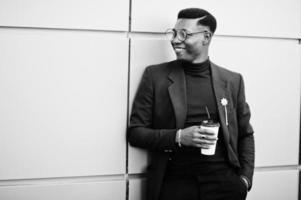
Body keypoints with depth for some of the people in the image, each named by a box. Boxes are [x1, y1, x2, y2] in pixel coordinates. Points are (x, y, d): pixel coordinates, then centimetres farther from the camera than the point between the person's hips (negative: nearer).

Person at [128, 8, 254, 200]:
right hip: (174, 183, -2)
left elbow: (245, 135, 16)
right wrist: (178, 137, -13)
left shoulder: (232, 81, 9)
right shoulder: (155, 75, 3)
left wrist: (245, 179, 2)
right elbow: (135, 133, 3)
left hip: (222, 180, 3)